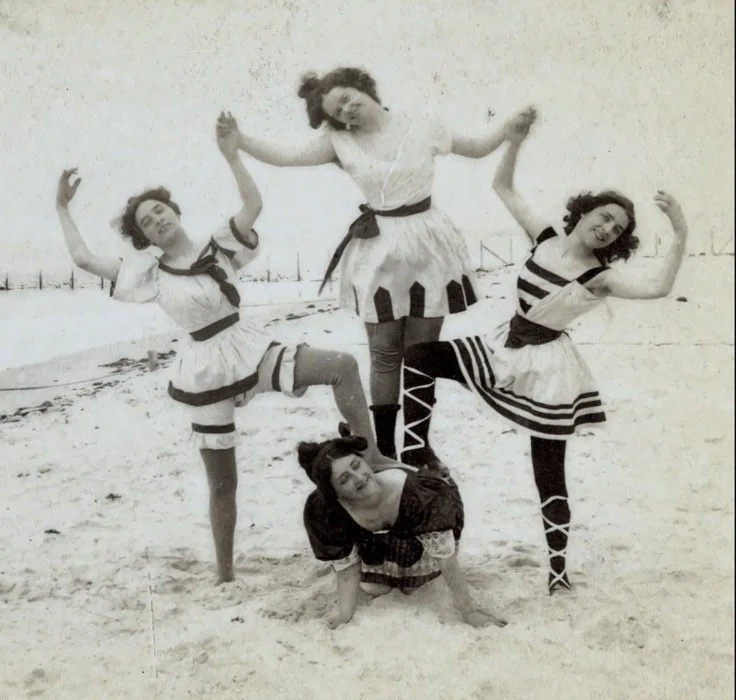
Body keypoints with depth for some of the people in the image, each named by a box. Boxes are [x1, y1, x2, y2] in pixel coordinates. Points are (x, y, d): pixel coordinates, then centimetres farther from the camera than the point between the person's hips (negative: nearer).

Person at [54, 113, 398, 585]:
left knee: (343, 366, -19)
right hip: (207, 372, -1)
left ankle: (371, 456, -9)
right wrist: (63, 207, 4)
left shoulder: (220, 249, 1)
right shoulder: (150, 276, 0)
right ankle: (225, 575, 26)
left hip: (252, 349, 1)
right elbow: (83, 259, -4)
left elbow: (254, 204, -13)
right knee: (223, 484, 8)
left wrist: (231, 155, -17)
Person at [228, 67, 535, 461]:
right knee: (384, 355, 7)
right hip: (377, 253, 1)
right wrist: (239, 142, -21)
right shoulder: (342, 142, 0)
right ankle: (385, 450, 18)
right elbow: (284, 157, -7)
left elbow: (478, 149, 10)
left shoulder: (422, 128, -2)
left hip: (425, 248, 0)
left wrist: (511, 126, -7)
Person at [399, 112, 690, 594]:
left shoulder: (599, 277, -16)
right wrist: (518, 137, -11)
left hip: (547, 368, -5)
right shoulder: (544, 239, -2)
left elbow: (659, 289, -32)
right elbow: (503, 186, 2)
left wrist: (681, 235, -39)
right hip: (504, 348, 6)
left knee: (549, 475, 3)